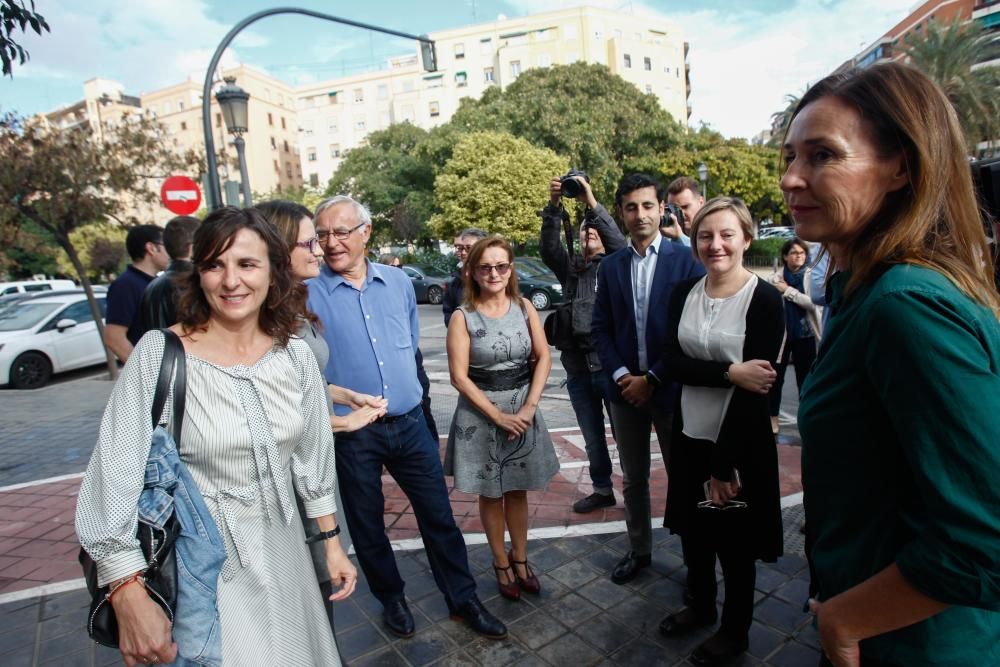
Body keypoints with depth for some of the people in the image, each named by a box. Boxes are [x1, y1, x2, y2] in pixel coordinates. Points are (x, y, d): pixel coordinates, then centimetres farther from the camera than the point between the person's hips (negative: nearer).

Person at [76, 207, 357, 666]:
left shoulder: (295, 354, -6)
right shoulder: (159, 352, -16)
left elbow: (311, 456, 3)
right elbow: (116, 476, -15)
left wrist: (332, 542, 7)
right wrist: (129, 595, -18)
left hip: (282, 550, 4)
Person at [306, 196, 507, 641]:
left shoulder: (399, 282, 2)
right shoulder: (308, 295, -9)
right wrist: (338, 395, -10)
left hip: (410, 424, 3)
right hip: (352, 433, -2)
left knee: (438, 515, 12)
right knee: (367, 526, 16)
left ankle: (462, 599, 31)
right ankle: (391, 599, 41)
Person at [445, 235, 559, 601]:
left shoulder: (524, 307, -1)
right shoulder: (463, 317, -10)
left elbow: (543, 357, -1)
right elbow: (459, 376, -12)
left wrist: (529, 407, -11)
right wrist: (498, 416, -15)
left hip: (523, 408, 3)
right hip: (480, 413, -2)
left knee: (517, 490, 15)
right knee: (490, 494, 12)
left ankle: (520, 558, 34)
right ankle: (501, 563, 30)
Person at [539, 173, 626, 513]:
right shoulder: (570, 268, 11)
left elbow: (620, 243, -16)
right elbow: (548, 247, -5)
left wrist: (592, 203, -22)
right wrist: (554, 205, -18)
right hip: (577, 367, 4)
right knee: (592, 437, 16)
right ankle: (602, 489, 33)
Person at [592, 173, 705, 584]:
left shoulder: (686, 261, -6)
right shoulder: (610, 266, 6)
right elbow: (600, 329, 6)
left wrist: (652, 378, -12)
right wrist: (620, 374, -8)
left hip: (670, 388, -3)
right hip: (624, 388, 4)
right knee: (633, 480, 15)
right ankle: (639, 550, 33)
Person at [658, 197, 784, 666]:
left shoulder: (765, 299, -14)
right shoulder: (684, 293, 1)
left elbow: (756, 387, -18)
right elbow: (671, 362, -8)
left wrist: (724, 464, -19)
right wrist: (730, 372, -24)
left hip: (740, 444, -4)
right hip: (689, 438, 5)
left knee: (735, 543, 15)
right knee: (693, 532, 20)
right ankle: (699, 606, 46)